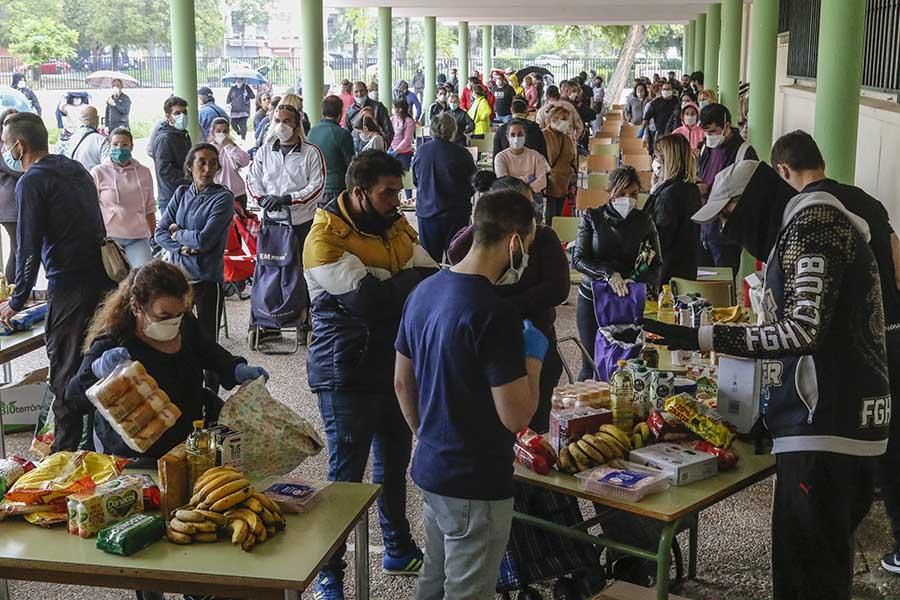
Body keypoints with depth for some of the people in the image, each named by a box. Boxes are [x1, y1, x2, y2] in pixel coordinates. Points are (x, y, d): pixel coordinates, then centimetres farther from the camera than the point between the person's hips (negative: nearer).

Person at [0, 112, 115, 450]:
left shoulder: (32, 181, -10)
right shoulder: (75, 169, 15)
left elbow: (28, 247, -11)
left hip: (69, 286, -8)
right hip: (103, 278, 8)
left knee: (65, 373, 1)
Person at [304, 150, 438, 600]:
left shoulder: (396, 227, 6)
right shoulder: (325, 239, -18)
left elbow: (432, 281, -3)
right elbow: (370, 299, -28)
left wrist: (392, 286, -22)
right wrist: (414, 279, -15)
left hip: (396, 367, 7)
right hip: (347, 374, -7)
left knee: (394, 461, 21)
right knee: (346, 475, 2)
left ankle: (399, 549, 40)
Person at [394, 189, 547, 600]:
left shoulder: (424, 292, 2)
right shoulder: (495, 314, -24)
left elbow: (402, 383, 11)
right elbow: (516, 416, -23)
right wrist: (533, 357, -8)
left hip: (430, 471, 8)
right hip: (476, 485, -8)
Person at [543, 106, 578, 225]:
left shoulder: (566, 138, 13)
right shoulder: (543, 136, -9)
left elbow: (573, 160, 20)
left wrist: (572, 184, 16)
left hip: (563, 186, 7)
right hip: (550, 183, -7)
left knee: (559, 215, 11)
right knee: (550, 217, -9)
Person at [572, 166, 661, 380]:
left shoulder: (644, 220, 5)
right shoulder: (592, 217, 0)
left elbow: (655, 266, 3)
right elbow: (578, 259, -8)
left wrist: (636, 280, -17)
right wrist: (608, 273, -23)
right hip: (593, 299, -1)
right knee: (593, 364, 1)